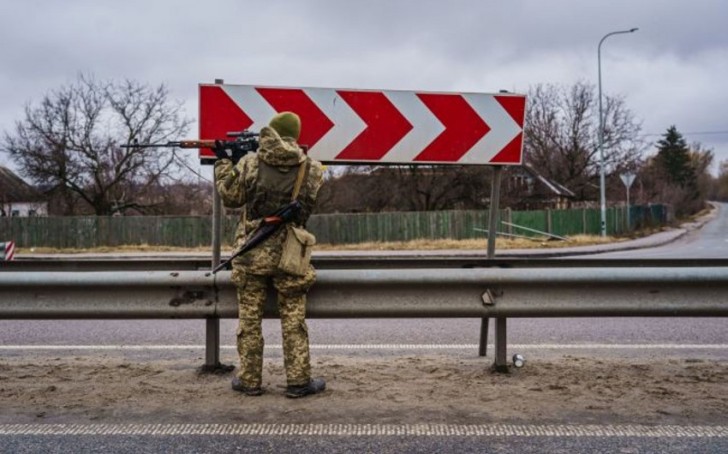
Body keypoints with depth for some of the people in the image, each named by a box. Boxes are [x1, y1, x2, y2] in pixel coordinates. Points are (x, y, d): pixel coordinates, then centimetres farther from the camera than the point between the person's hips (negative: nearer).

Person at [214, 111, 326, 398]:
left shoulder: (250, 163, -5)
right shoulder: (313, 169, -3)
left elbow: (230, 197, 4)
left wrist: (223, 164, 18)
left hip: (252, 251, 0)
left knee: (249, 319, 10)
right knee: (293, 320, 7)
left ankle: (249, 381, 16)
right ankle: (298, 381, 10)